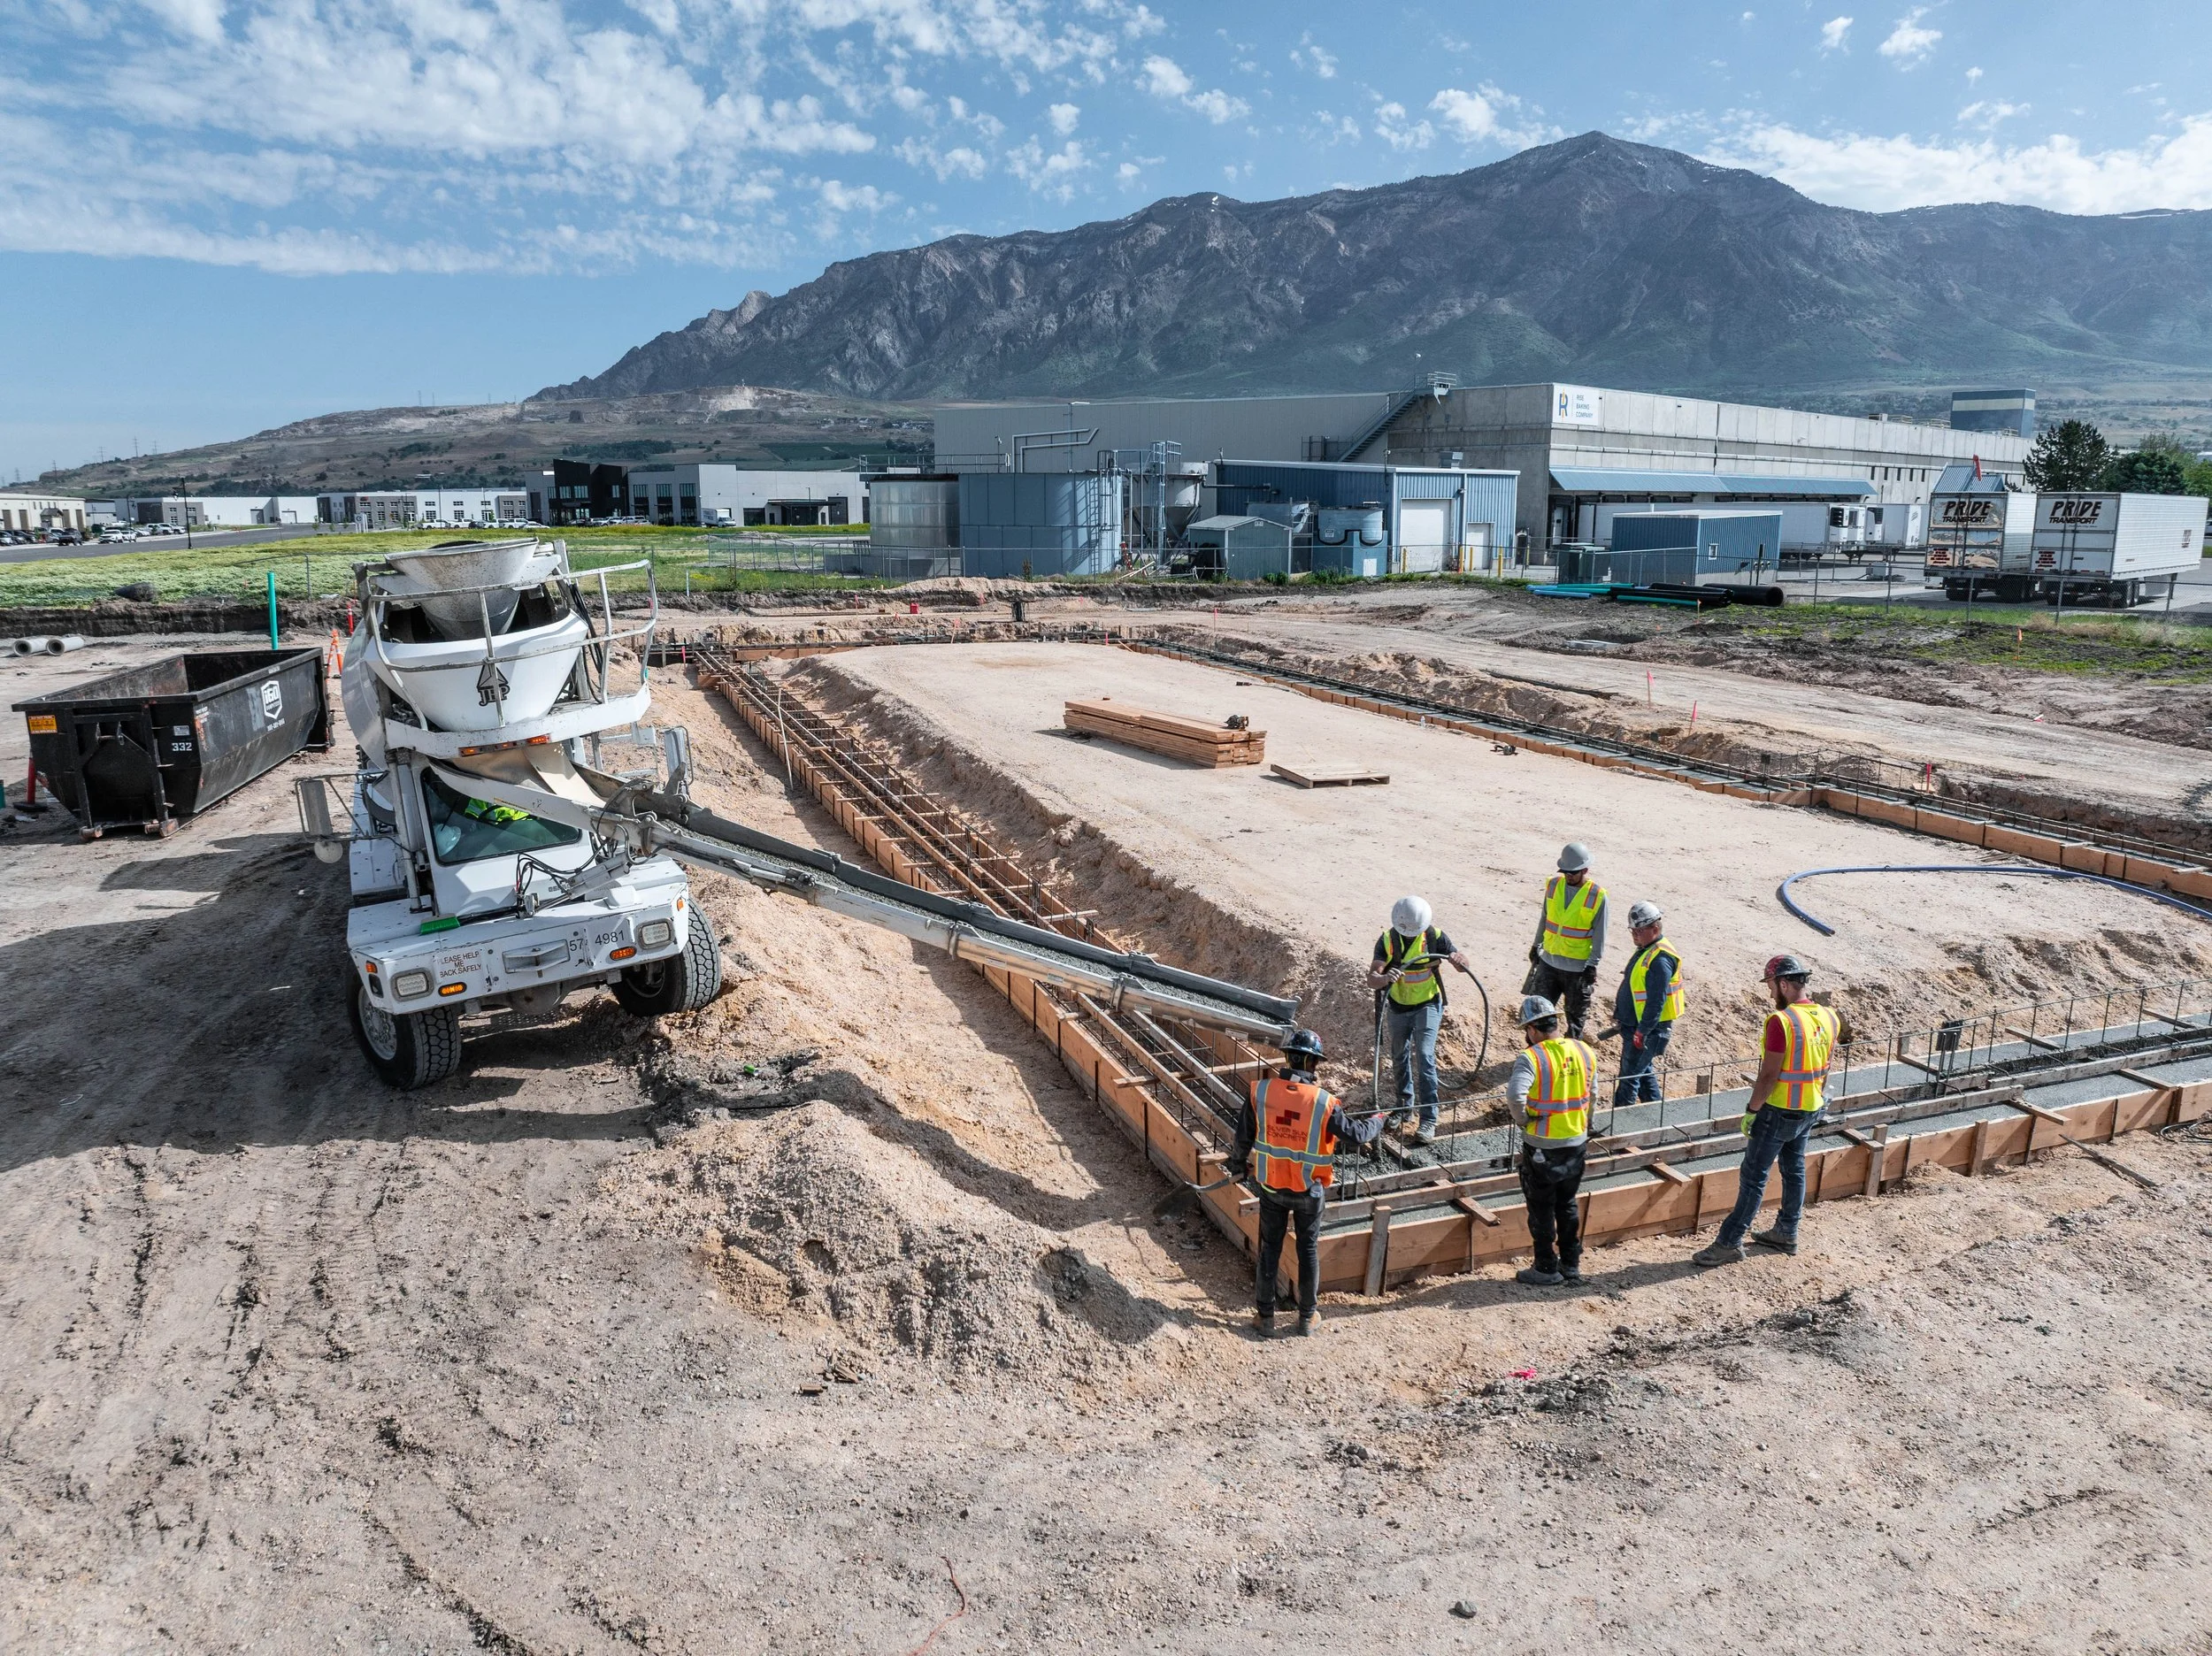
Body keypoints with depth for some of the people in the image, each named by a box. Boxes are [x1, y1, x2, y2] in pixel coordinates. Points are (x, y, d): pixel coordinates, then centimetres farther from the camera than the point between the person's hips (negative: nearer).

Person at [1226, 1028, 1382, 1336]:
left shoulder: (1260, 1091, -15)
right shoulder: (1324, 1103, -20)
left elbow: (1243, 1137, -6)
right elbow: (1356, 1134, -9)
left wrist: (1238, 1166, 13)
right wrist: (1378, 1121, 13)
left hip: (1271, 1187, 1)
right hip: (1309, 1191, -1)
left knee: (1270, 1249, 17)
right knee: (1308, 1251, 17)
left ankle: (1265, 1316, 26)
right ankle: (1307, 1317, 30)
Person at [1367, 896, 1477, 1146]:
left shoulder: (1434, 937, -15)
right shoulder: (1387, 940, -14)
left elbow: (1463, 962, -8)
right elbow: (1371, 979, -23)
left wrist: (1459, 958, -33)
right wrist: (1385, 978, -47)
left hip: (1427, 1005, -3)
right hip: (1398, 1008, 3)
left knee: (1424, 1057, -14)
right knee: (1399, 1058, 15)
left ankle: (1428, 1119, -13)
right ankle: (1404, 1106, 35)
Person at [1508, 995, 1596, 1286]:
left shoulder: (1531, 1058, -21)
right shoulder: (1584, 1052, -2)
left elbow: (1515, 1095, -34)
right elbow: (1592, 1093, 8)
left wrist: (1524, 1120, -16)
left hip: (1542, 1146, -6)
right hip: (1577, 1142, 6)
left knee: (1541, 1209, 9)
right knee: (1568, 1205, 20)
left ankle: (1547, 1269, 18)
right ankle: (1571, 1264, 30)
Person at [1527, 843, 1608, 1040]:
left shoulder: (1597, 896, -14)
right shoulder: (1553, 884, -2)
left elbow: (1599, 934, -9)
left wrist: (1593, 965, -11)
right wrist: (1537, 945, 16)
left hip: (1578, 966, -4)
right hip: (1548, 960, 4)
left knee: (1576, 1013, 12)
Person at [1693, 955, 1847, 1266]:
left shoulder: (1781, 1021, -24)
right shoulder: (1829, 1019, 1)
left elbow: (1769, 1075, -22)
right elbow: (1824, 1070, 11)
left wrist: (1752, 1111, -13)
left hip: (1778, 1111, -8)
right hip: (1809, 1111, 8)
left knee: (1753, 1177, -2)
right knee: (1794, 1171, 20)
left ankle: (1729, 1243, 2)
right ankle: (1787, 1233, 31)